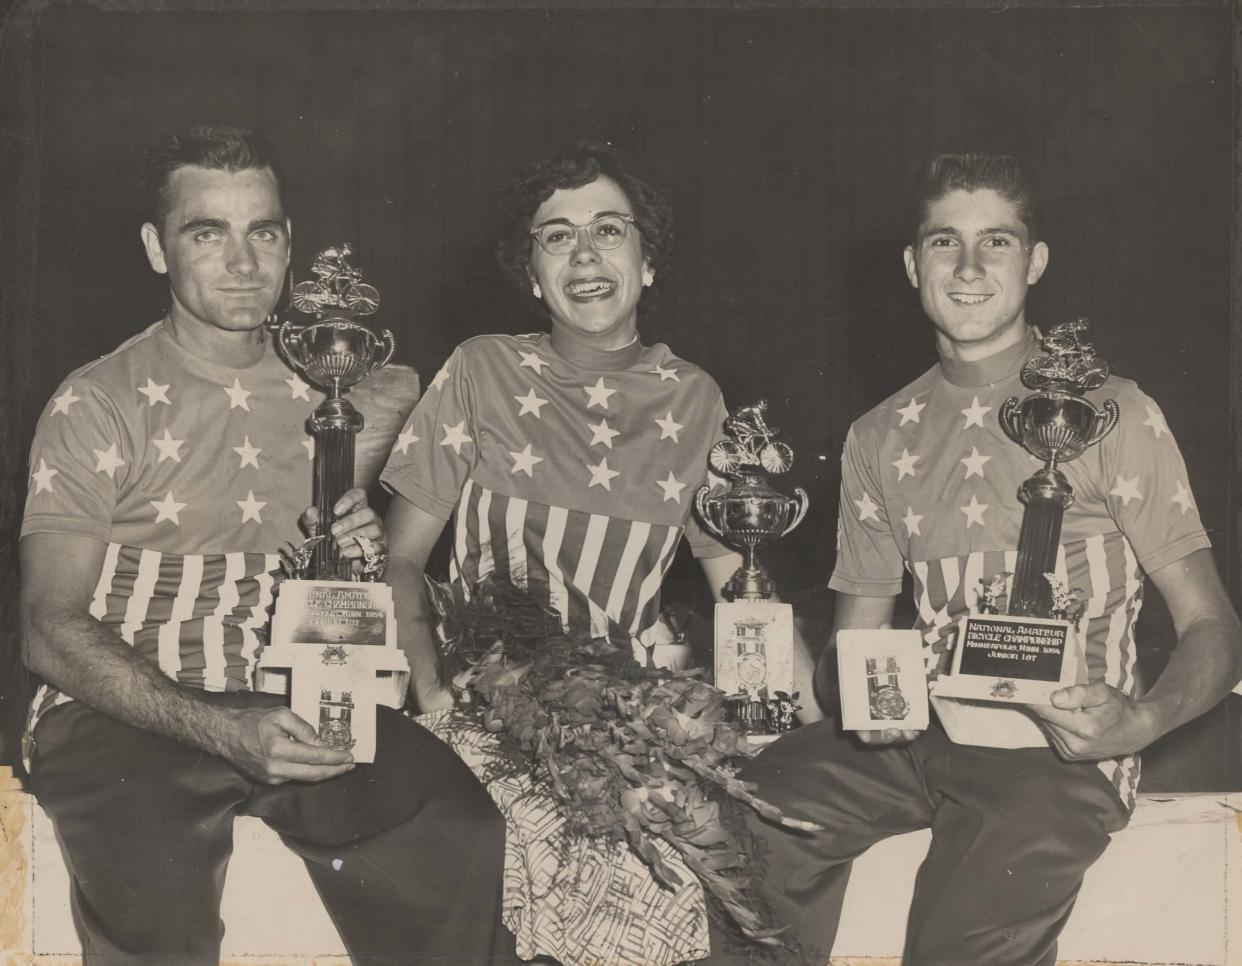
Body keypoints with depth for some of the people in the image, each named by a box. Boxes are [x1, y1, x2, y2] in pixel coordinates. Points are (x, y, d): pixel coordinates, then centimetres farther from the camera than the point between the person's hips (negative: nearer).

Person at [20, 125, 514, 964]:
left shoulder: (320, 395, 12)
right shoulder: (98, 406, -3)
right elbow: (54, 633, -8)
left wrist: (361, 552, -4)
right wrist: (222, 730, -21)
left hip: (289, 704, 4)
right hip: (124, 711, -3)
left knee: (458, 829, -24)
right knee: (155, 876, -35)